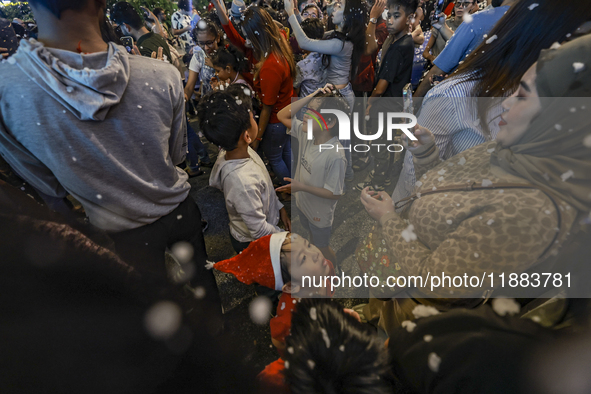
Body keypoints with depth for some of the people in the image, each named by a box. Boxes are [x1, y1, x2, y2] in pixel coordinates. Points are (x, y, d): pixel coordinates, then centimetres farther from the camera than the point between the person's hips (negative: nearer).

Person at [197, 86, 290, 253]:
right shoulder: (243, 182, -41)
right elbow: (260, 231, -29)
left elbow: (265, 187, 2)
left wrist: (280, 208, 7)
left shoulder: (238, 151, -14)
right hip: (251, 244, -7)